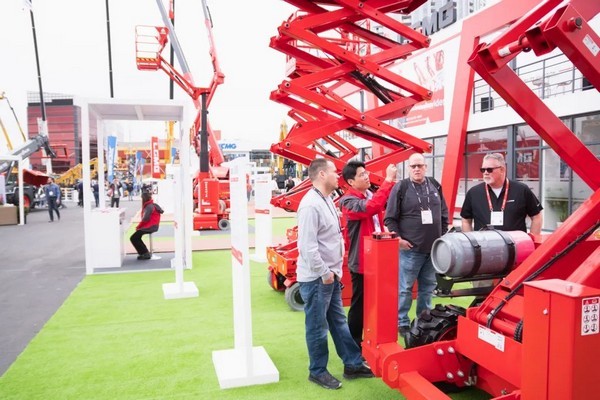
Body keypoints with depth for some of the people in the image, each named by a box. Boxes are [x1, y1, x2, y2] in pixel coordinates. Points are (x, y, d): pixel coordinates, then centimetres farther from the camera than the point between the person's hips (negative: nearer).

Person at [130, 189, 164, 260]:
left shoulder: (149, 206, -17)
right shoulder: (149, 205, 15)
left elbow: (145, 219, -22)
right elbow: (144, 218, 13)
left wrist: (138, 226, -8)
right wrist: (139, 226, 2)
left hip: (150, 227, -10)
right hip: (152, 226, 10)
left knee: (133, 238, -6)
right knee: (136, 237, 21)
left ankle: (145, 254, -3)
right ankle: (144, 253, 20)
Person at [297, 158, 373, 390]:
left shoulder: (326, 200, 12)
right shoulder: (311, 204, -21)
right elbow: (307, 245, -26)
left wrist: (333, 270, 15)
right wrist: (323, 272, -19)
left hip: (330, 275, 10)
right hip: (316, 278, -10)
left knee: (339, 322, 18)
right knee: (318, 327, 5)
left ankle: (353, 365, 29)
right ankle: (318, 372, 21)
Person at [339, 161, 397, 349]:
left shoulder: (371, 195, 10)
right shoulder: (348, 201, -17)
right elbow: (370, 208, -33)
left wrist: (394, 181, -8)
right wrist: (388, 180, -31)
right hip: (361, 261, -8)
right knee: (359, 303, 4)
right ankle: (355, 344, 19)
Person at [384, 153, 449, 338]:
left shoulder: (435, 185, 8)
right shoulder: (401, 188, -7)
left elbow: (444, 214, 16)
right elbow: (390, 218, -6)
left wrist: (443, 236, 11)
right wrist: (398, 238, -10)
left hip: (433, 248, 5)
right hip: (410, 248, -5)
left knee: (428, 287, 15)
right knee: (405, 288, 2)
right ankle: (402, 323, 14)